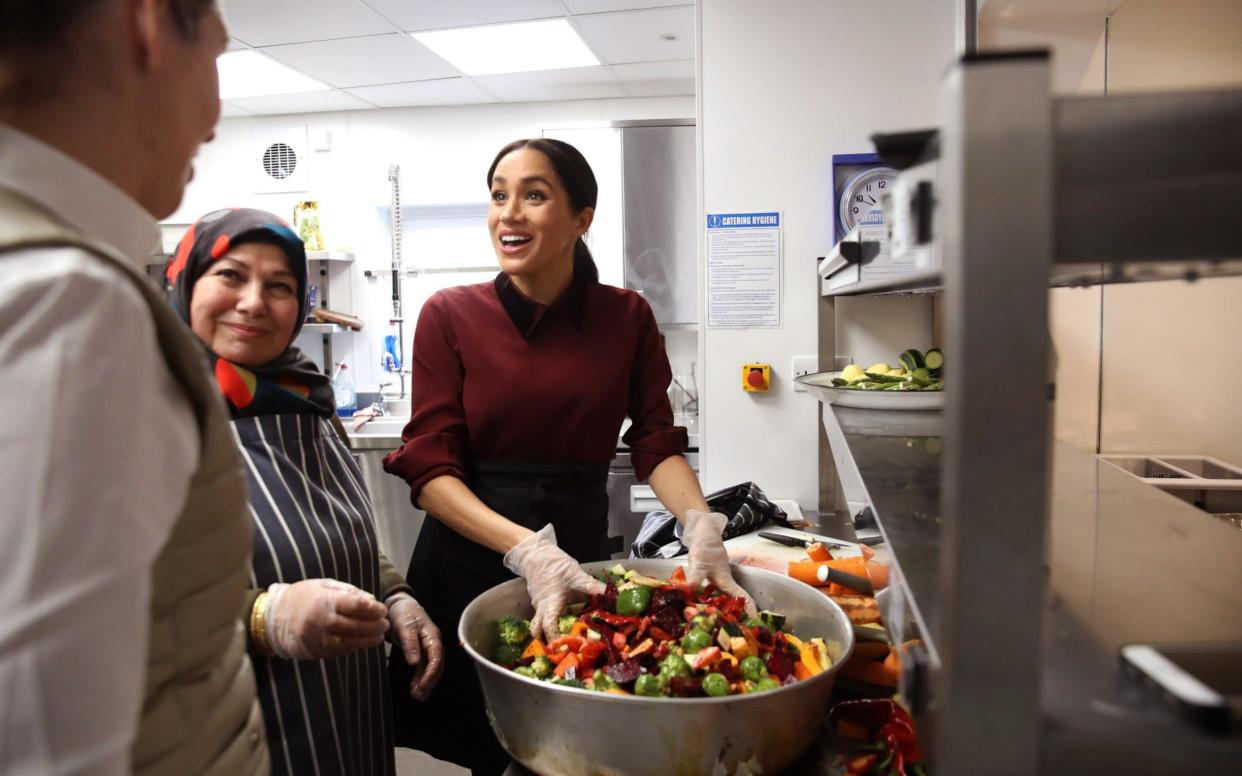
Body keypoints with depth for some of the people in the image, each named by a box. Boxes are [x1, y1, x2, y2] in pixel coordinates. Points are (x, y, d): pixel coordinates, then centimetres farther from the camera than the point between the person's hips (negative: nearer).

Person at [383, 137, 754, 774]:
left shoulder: (626, 317, -2)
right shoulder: (450, 315, -7)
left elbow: (657, 443, 0)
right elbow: (428, 468, -12)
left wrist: (700, 524, -20)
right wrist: (526, 548, -26)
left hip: (581, 552, 2)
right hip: (468, 561, -1)